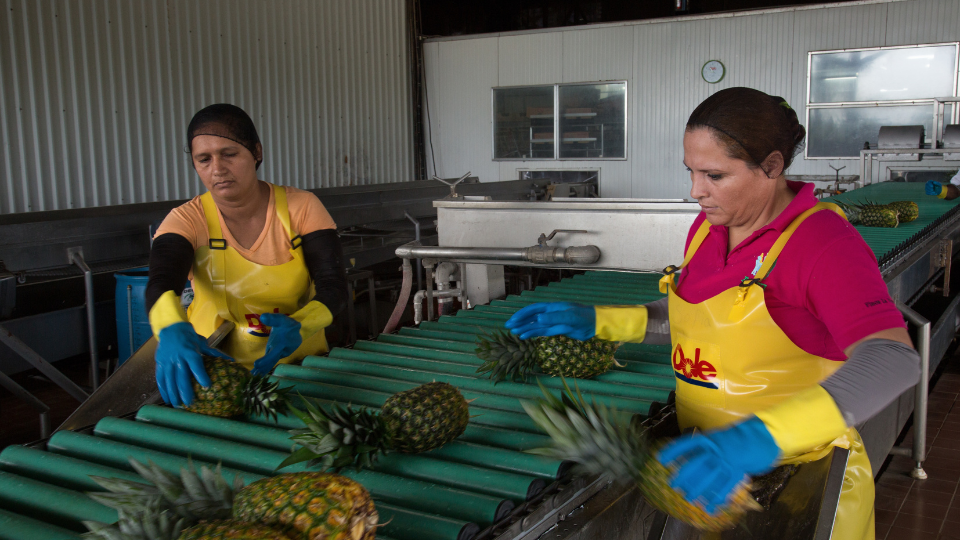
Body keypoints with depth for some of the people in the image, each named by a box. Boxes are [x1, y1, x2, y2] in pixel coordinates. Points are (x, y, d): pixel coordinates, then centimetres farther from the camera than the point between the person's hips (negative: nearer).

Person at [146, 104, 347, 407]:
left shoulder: (301, 208, -5)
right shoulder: (188, 220, -7)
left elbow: (333, 285, -10)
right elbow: (161, 283, -24)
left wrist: (300, 325, -33)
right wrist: (173, 330, -48)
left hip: (297, 360, -1)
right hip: (213, 362, 2)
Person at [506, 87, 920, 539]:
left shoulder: (823, 241, -21)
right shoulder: (708, 226, 1)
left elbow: (895, 361, -35)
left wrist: (767, 435, -49)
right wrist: (597, 322, 3)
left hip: (797, 483, -6)